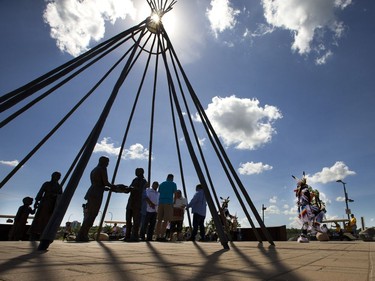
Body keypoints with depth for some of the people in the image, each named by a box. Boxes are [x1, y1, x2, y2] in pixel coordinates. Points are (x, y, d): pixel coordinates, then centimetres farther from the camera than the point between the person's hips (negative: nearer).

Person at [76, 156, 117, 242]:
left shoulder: (94, 170, 25)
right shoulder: (102, 168, -1)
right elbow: (105, 182, -8)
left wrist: (107, 188, 28)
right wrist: (113, 186, 8)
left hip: (91, 193, 9)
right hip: (96, 195, -9)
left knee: (89, 215, 10)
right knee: (92, 216, -9)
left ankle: (81, 235, 8)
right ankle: (82, 235, -13)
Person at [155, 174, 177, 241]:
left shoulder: (161, 184, 20)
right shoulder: (173, 184, 6)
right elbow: (175, 194, 5)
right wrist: (174, 202, 20)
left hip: (160, 203, 5)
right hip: (169, 203, -4)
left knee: (159, 220, 5)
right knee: (166, 220, -7)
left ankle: (158, 236, 1)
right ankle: (162, 236, -13)